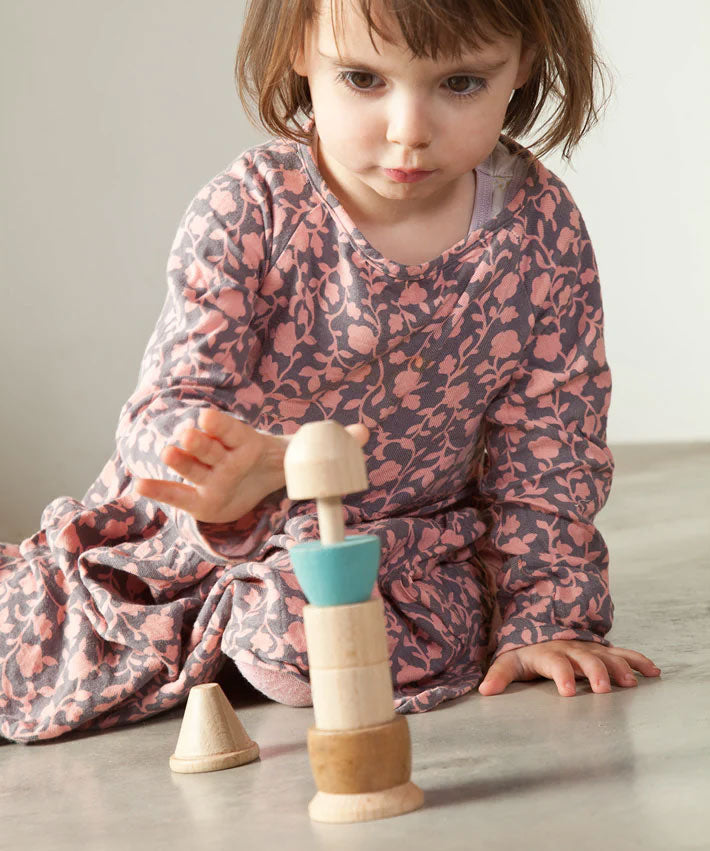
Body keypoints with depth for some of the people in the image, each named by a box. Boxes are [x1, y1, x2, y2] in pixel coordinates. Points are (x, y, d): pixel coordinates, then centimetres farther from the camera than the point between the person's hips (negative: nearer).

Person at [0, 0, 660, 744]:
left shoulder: (541, 226, -15)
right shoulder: (245, 211, -21)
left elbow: (548, 451, -6)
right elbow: (169, 403, -25)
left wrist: (547, 620, -10)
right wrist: (228, 467, -49)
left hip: (404, 547, 1)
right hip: (205, 532, 0)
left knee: (314, 638, -32)